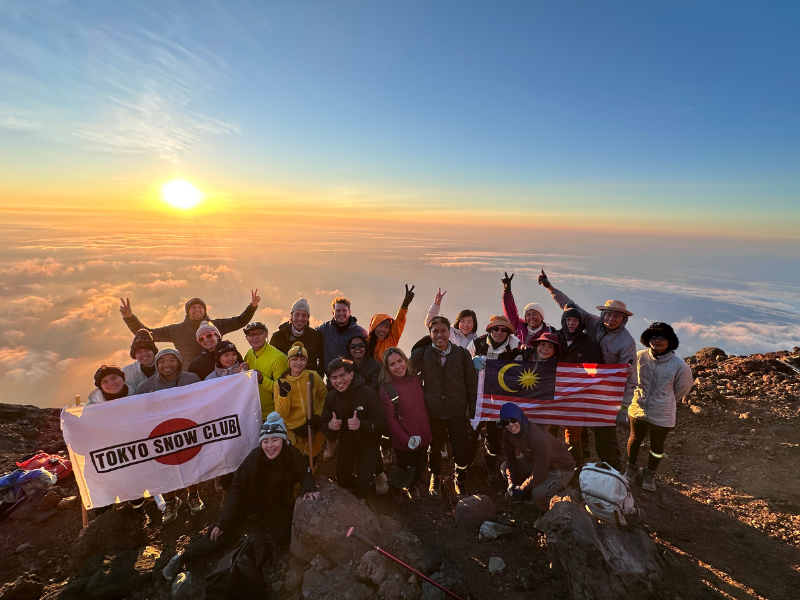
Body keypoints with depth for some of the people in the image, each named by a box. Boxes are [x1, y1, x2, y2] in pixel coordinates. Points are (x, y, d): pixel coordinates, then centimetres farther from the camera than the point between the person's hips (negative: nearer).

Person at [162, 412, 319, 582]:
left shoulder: (293, 455, -27)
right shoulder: (254, 458, -30)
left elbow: (305, 474, -12)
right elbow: (237, 488, -21)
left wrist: (307, 489, -36)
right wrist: (223, 521, -20)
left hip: (274, 501, 2)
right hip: (248, 498, -1)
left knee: (283, 539, -10)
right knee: (222, 533, -13)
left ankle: (264, 518, 21)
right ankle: (182, 558, 9)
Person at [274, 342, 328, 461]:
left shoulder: (313, 376, -10)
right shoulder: (280, 383, -10)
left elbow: (324, 396, 5)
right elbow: (282, 415, -12)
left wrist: (318, 415, -8)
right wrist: (283, 395, -26)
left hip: (315, 426, 1)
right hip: (294, 431, -1)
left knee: (313, 454, 25)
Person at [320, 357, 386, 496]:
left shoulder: (368, 393, -23)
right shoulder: (330, 397, -6)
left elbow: (381, 423, -24)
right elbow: (323, 424, -2)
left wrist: (361, 424, -42)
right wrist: (330, 426, -27)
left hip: (368, 445, -4)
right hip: (346, 445, 5)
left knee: (364, 487, -8)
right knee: (342, 482, 13)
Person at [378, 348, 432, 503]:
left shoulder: (415, 379, -4)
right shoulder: (386, 389, -18)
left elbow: (424, 403, 7)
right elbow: (389, 419, -17)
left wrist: (428, 430, 6)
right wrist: (406, 440, -21)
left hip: (423, 435, 4)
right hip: (403, 441, -4)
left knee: (421, 464, 21)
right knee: (404, 466, 15)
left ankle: (412, 484, 54)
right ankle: (397, 488, 49)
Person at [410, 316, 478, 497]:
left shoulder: (462, 353, -2)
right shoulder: (421, 353, -4)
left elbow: (471, 382, 4)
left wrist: (472, 407, 3)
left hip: (458, 412, 0)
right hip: (432, 411, 0)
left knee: (462, 450, 6)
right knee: (434, 448, 17)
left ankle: (460, 480, 37)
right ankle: (435, 478, 46)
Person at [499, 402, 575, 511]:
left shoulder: (538, 438, -38)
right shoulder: (507, 434, -14)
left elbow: (540, 473, -33)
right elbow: (510, 459, 1)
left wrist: (521, 489, -22)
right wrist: (511, 484, -8)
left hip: (561, 468, -7)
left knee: (538, 493, -32)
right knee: (504, 467, -3)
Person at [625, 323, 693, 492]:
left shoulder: (679, 365, -18)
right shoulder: (641, 357, -14)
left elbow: (682, 388, 1)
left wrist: (665, 401, 11)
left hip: (662, 414, -1)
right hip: (638, 408, 1)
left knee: (657, 446, 18)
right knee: (635, 439, 21)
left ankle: (650, 474, 44)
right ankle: (631, 468, 47)